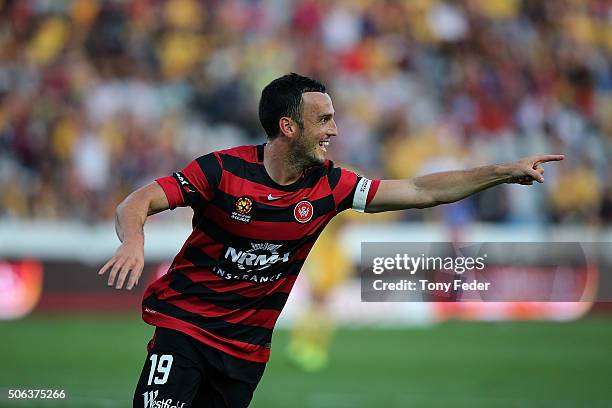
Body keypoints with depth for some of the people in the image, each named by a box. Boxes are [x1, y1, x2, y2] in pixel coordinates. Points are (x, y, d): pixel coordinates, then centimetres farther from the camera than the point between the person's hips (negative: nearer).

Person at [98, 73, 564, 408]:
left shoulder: (328, 185, -3)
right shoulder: (224, 170, -16)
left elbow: (421, 191, 1)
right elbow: (138, 203, -16)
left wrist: (505, 171, -2)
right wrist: (133, 241, -39)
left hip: (247, 346, 4)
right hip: (183, 323, -4)